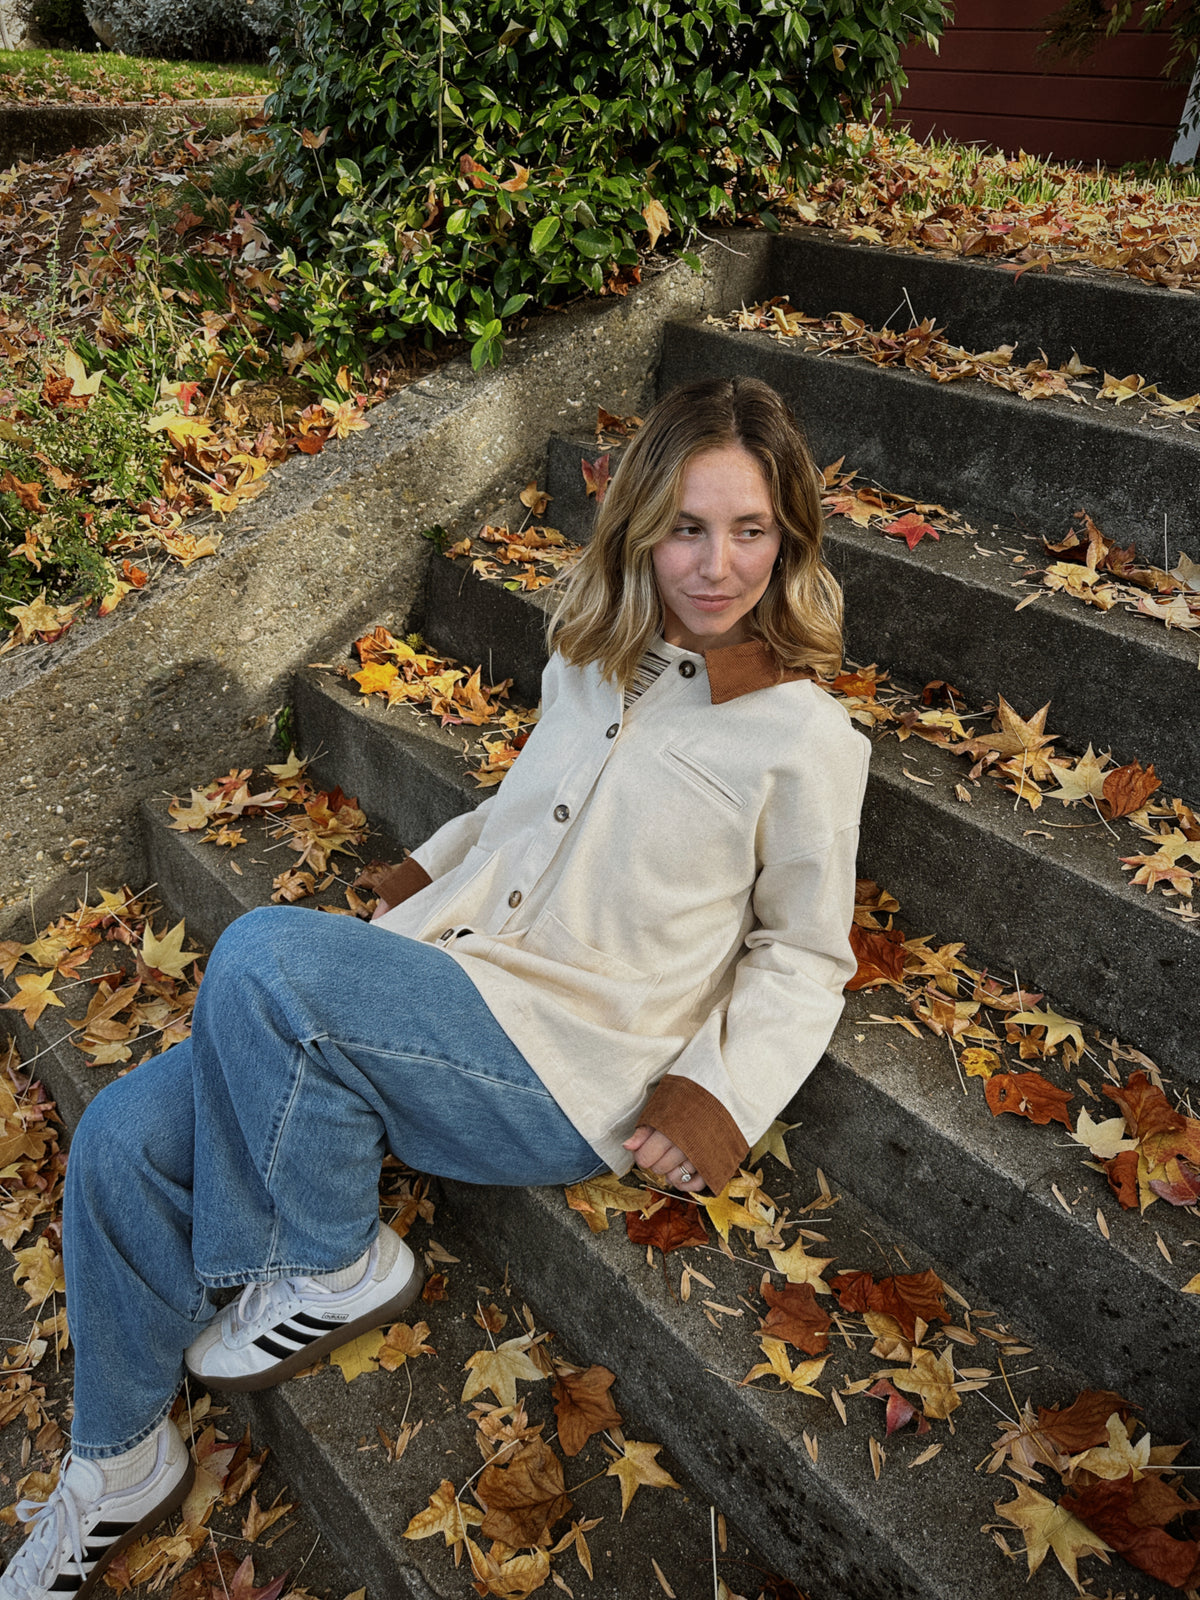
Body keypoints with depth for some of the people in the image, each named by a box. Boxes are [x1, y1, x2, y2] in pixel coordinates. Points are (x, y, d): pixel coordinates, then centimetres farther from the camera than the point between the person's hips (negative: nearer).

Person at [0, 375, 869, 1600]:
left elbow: (805, 953, 2)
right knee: (125, 1138, -2)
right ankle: (118, 1463, 24)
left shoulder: (805, 737, -6)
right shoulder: (595, 653, 11)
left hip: (565, 1061, -6)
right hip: (433, 979, 7)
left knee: (263, 958, -29)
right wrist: (437, 861, 16)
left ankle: (335, 1267, -3)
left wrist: (724, 1090, -10)